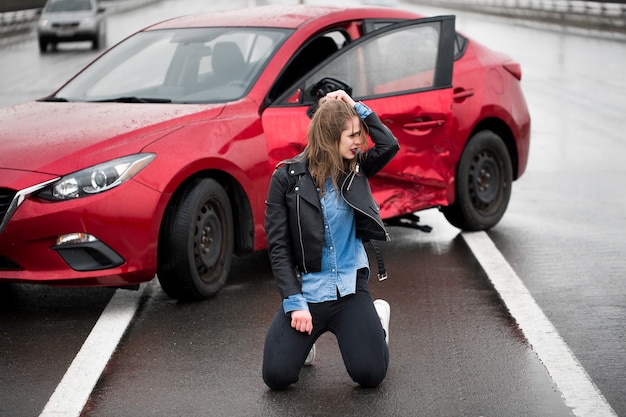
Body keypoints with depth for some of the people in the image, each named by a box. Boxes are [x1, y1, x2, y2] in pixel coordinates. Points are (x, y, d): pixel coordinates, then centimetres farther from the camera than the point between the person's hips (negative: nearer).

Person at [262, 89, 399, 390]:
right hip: (306, 291, -2)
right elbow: (278, 246, -8)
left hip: (351, 289, 2)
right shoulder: (287, 177, -6)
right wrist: (295, 303, -15)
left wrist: (356, 107, -8)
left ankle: (376, 318, 20)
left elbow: (389, 146, -14)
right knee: (276, 376, -14)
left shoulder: (355, 168, 4)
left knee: (370, 374, -13)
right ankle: (305, 336, 20)